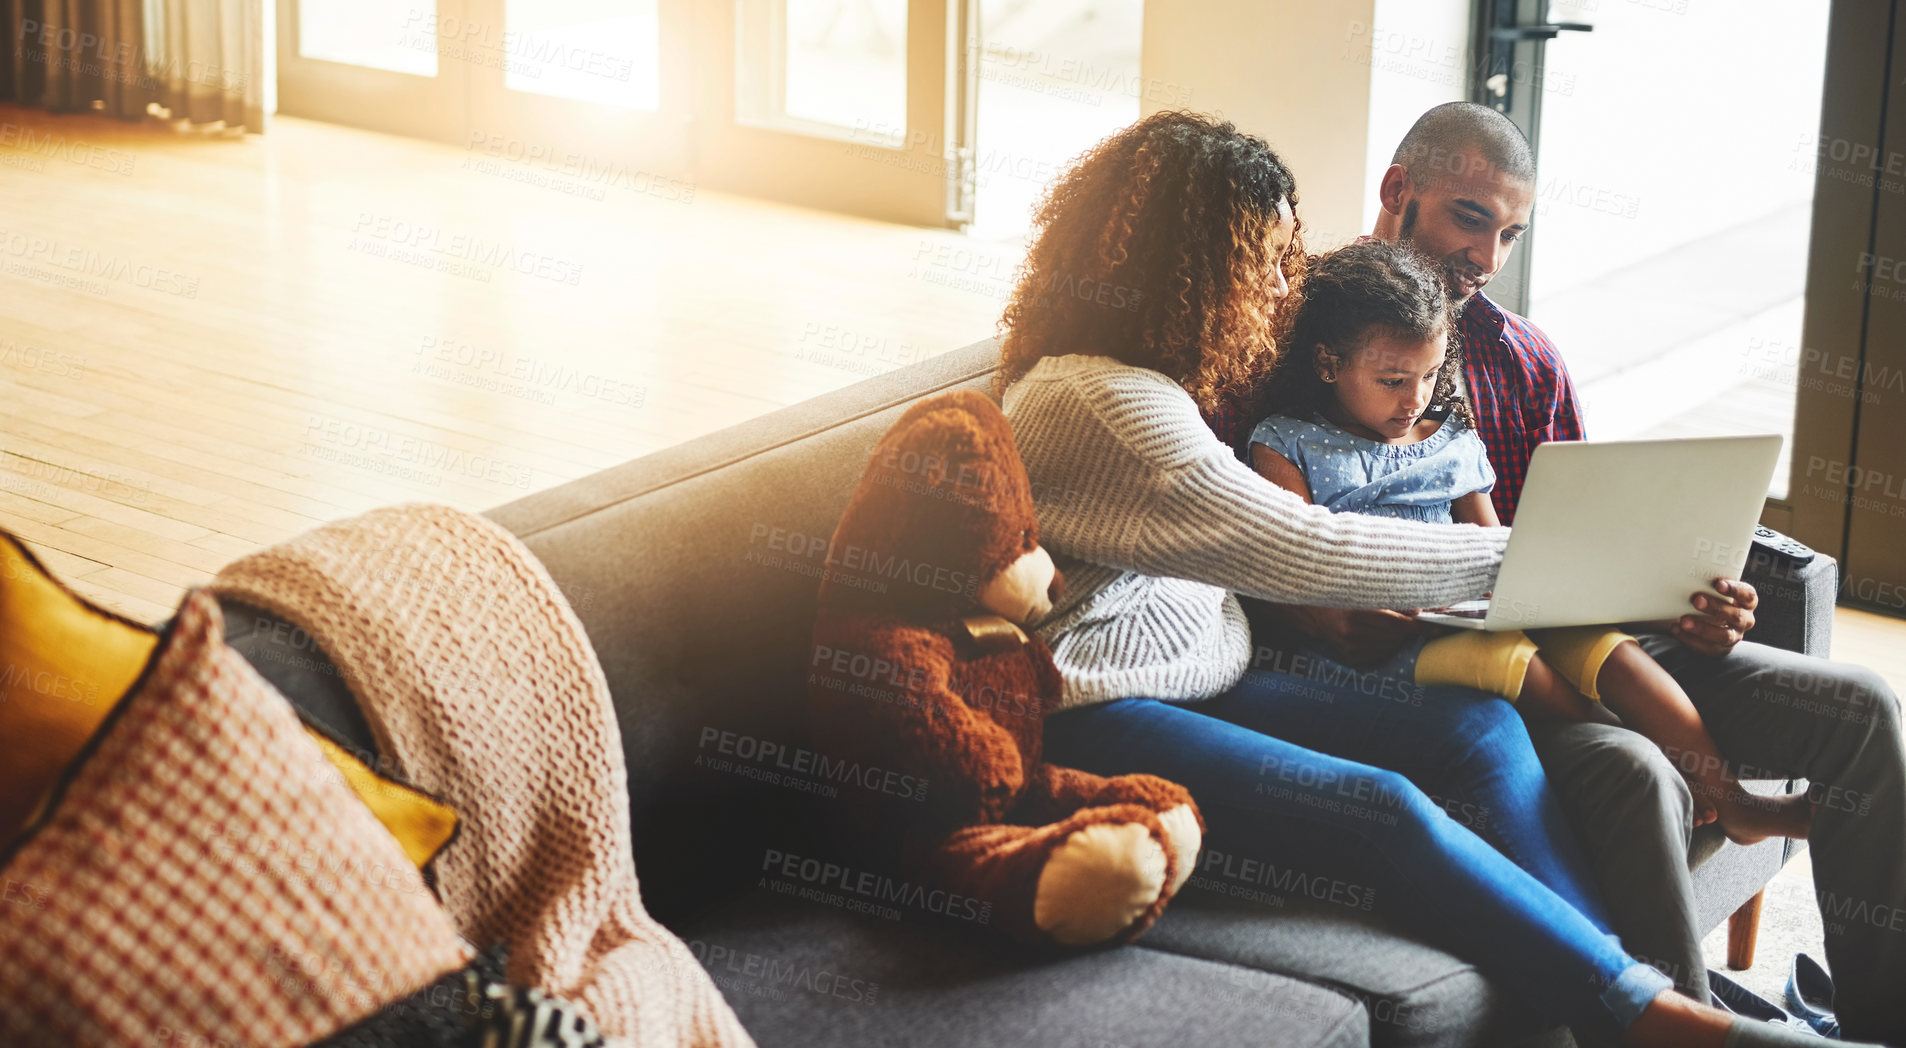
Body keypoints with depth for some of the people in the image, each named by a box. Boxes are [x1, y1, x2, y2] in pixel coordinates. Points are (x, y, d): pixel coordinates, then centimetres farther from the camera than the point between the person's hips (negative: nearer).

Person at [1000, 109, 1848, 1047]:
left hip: (1202, 679, 10)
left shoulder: (1144, 376, 17)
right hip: (1095, 720, -10)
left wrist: (1352, 607, 1)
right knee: (1386, 813, -28)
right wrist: (1519, 554, -11)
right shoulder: (1097, 402, -18)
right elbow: (1301, 549, -19)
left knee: (1481, 727, -7)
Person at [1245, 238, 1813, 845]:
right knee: (1507, 658, -33)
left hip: (1477, 621, 5)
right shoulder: (1286, 447, 4)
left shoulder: (1452, 441, 20)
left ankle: (1730, 800, -23)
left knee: (1603, 646, -20)